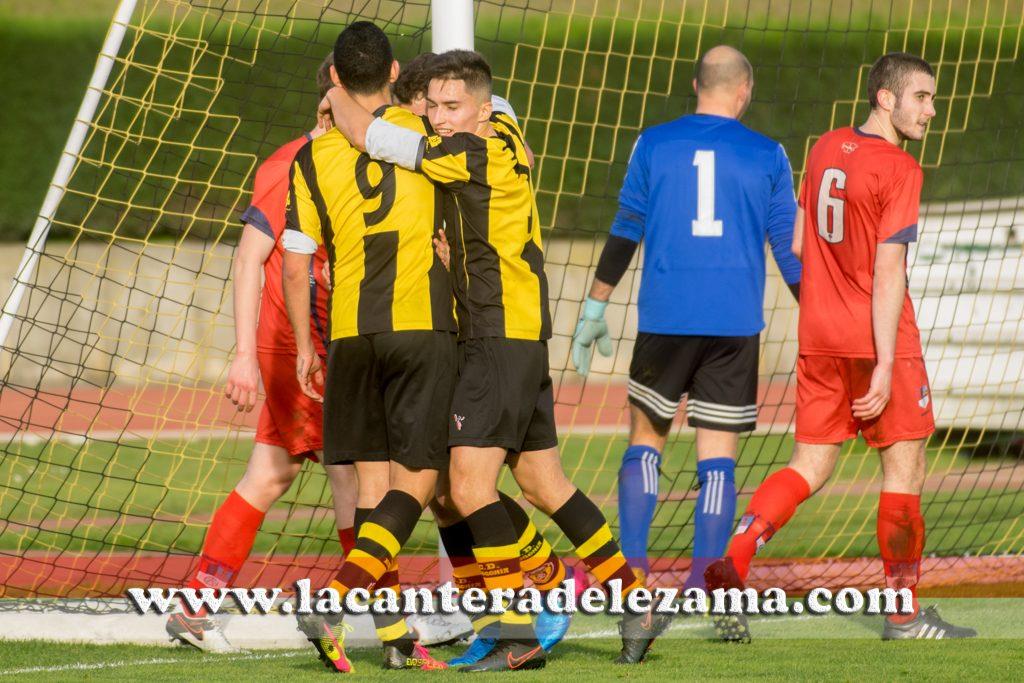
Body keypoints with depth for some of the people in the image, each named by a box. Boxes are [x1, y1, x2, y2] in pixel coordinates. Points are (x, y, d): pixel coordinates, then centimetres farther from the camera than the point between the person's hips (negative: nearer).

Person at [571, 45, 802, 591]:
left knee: (645, 440, 15)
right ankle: (702, 583, -5)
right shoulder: (767, 156, 3)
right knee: (717, 458, 2)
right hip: (736, 323, 0)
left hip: (664, 320, 0)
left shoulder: (653, 145, 4)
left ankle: (633, 566, 4)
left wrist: (594, 310, 12)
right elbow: (789, 249, 6)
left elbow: (624, 233, 5)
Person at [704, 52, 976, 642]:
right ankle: (904, 614, 9)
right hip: (877, 340, -7)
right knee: (905, 466, 5)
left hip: (819, 337, 7)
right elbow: (888, 271, -18)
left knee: (810, 467, 11)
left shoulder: (826, 149, 9)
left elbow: (797, 243, 15)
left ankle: (730, 564, -8)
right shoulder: (899, 170, -13)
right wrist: (885, 364, -19)